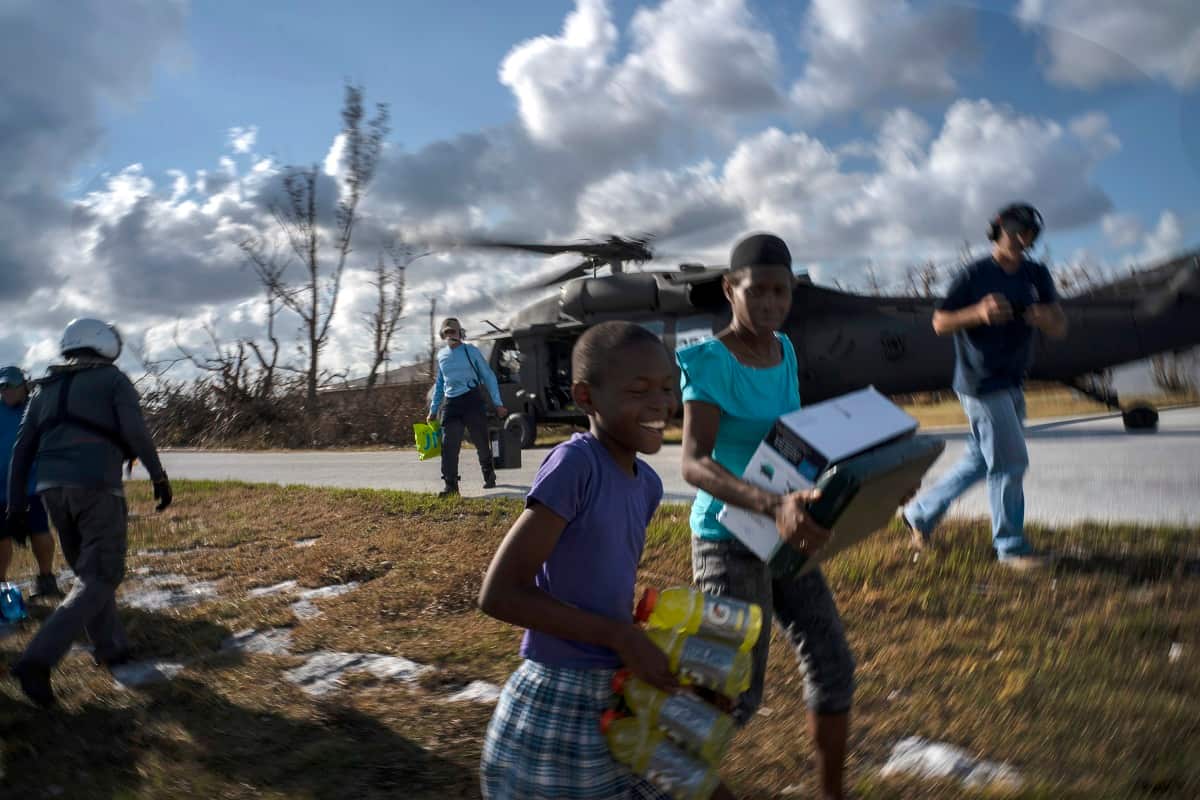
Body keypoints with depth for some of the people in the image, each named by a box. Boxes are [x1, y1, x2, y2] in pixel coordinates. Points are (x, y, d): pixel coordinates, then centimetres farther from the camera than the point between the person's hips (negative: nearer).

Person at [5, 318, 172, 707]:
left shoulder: (46, 388, 21)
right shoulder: (113, 378, 5)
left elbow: (22, 448, 15)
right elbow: (135, 431, -9)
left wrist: (15, 503, 15)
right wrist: (159, 477, -3)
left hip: (53, 488, 6)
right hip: (96, 487, -6)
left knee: (87, 569, 21)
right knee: (100, 577, -3)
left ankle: (110, 647, 26)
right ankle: (38, 659, -17)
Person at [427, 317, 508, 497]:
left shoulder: (471, 351, 0)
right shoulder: (441, 355, 13)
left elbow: (488, 376, 2)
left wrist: (498, 404, -2)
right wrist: (433, 410, 20)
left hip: (472, 400, -3)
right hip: (451, 403, 4)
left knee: (481, 442, 5)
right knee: (448, 445, -8)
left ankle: (489, 476, 27)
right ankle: (450, 484, -5)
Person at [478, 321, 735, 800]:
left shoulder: (647, 484, 4)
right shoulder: (575, 463, -19)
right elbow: (499, 594, -22)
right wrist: (620, 637, -20)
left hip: (621, 703, 7)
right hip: (554, 713, -7)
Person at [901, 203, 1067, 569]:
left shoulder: (1037, 275, 8)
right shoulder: (974, 275, -9)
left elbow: (1060, 329, 4)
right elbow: (940, 323, -8)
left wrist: (1046, 318, -20)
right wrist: (978, 312, -25)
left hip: (1012, 384, 7)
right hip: (982, 384, -7)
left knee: (979, 461, 14)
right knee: (1010, 463, -6)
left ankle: (921, 513, 28)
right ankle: (1011, 546, 6)